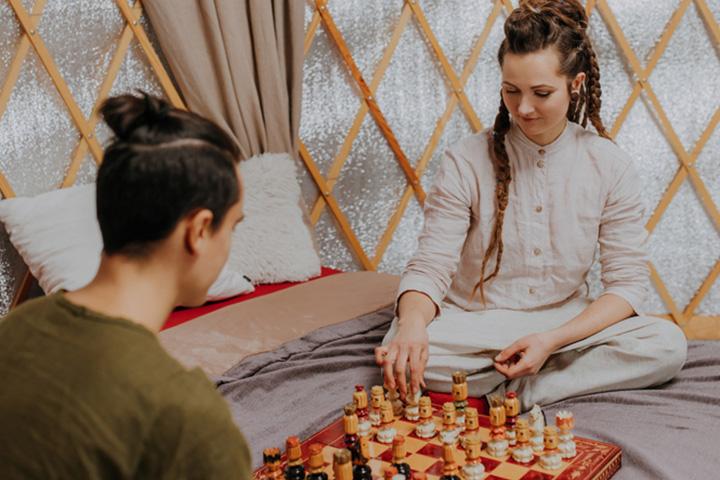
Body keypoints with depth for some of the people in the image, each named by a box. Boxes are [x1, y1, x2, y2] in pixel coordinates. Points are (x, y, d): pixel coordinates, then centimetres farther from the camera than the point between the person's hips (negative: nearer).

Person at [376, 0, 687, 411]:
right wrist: (413, 323, -35)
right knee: (403, 352, -31)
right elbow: (431, 266, -12)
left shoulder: (610, 167, -5)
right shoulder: (467, 161, -9)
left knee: (668, 344, -24)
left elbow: (627, 282, -6)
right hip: (474, 326, -1)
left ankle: (519, 391, -17)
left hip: (568, 325, 1)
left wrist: (552, 339, -21)